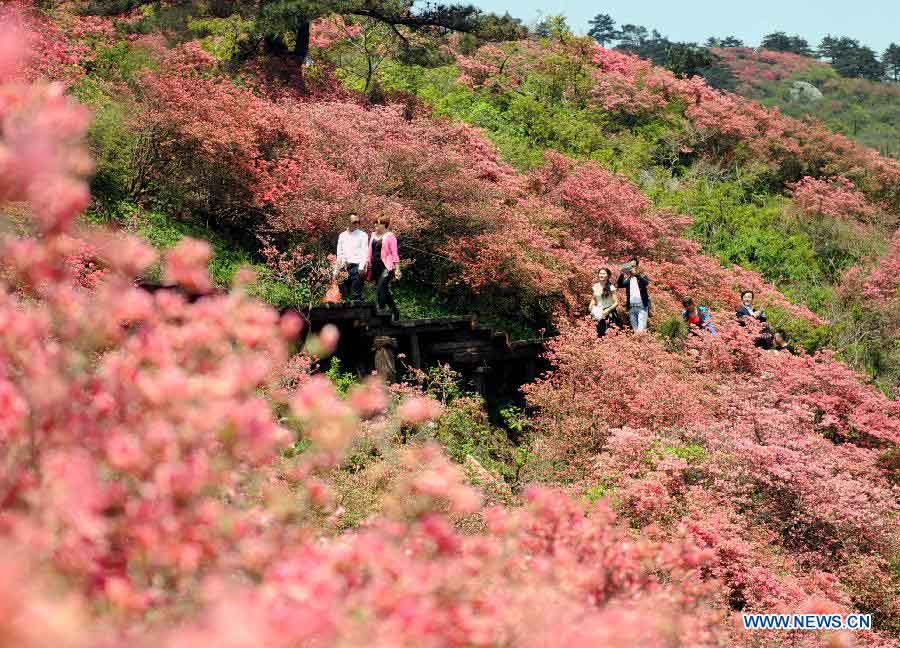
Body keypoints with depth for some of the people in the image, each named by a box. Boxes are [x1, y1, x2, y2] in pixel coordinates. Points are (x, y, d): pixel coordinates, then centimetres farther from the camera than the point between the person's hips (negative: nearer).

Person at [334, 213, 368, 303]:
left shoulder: (362, 235, 2)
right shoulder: (342, 236, 15)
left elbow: (365, 252, -4)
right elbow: (339, 253, 17)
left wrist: (361, 267, -15)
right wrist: (336, 271, 10)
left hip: (356, 267, -5)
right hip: (344, 268, 5)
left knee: (356, 295, -9)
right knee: (343, 294, 5)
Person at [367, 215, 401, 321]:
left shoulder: (390, 236, -4)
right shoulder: (373, 235, 15)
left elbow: (395, 253, -6)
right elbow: (370, 252, 18)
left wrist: (397, 269, -10)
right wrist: (368, 266, 12)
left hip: (386, 267, -7)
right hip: (375, 267, 7)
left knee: (380, 290, -17)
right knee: (385, 291, 8)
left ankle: (380, 311, -14)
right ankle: (395, 311, 18)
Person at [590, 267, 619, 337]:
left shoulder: (611, 287, -7)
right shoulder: (596, 286, 7)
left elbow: (616, 303, -8)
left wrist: (608, 310, -21)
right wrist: (592, 306, 4)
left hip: (609, 313, -4)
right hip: (599, 313, 4)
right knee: (599, 334, -1)